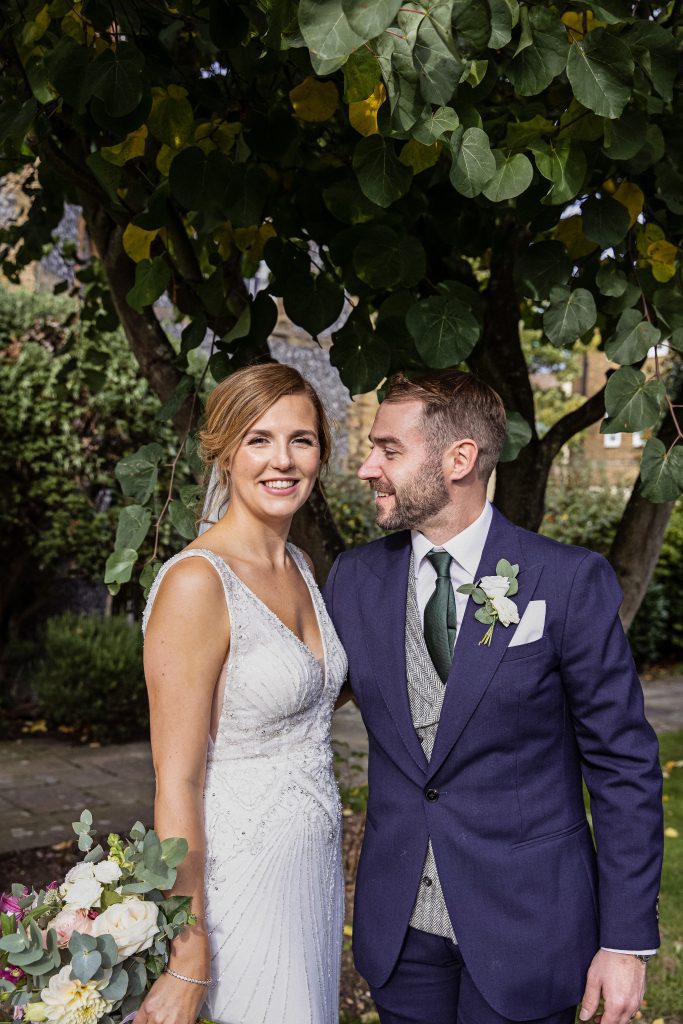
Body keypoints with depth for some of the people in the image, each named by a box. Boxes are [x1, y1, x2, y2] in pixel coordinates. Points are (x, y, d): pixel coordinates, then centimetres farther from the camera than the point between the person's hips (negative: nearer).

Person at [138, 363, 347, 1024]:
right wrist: (188, 963, -18)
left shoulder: (298, 566, 6)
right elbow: (176, 783, -19)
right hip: (242, 877, -8)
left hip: (315, 864, 8)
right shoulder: (196, 583, -19)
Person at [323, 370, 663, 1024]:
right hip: (399, 921, 4)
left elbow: (623, 764, -8)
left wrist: (627, 939, -8)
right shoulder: (354, 578, 1)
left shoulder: (570, 583, -11)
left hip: (525, 926, -3)